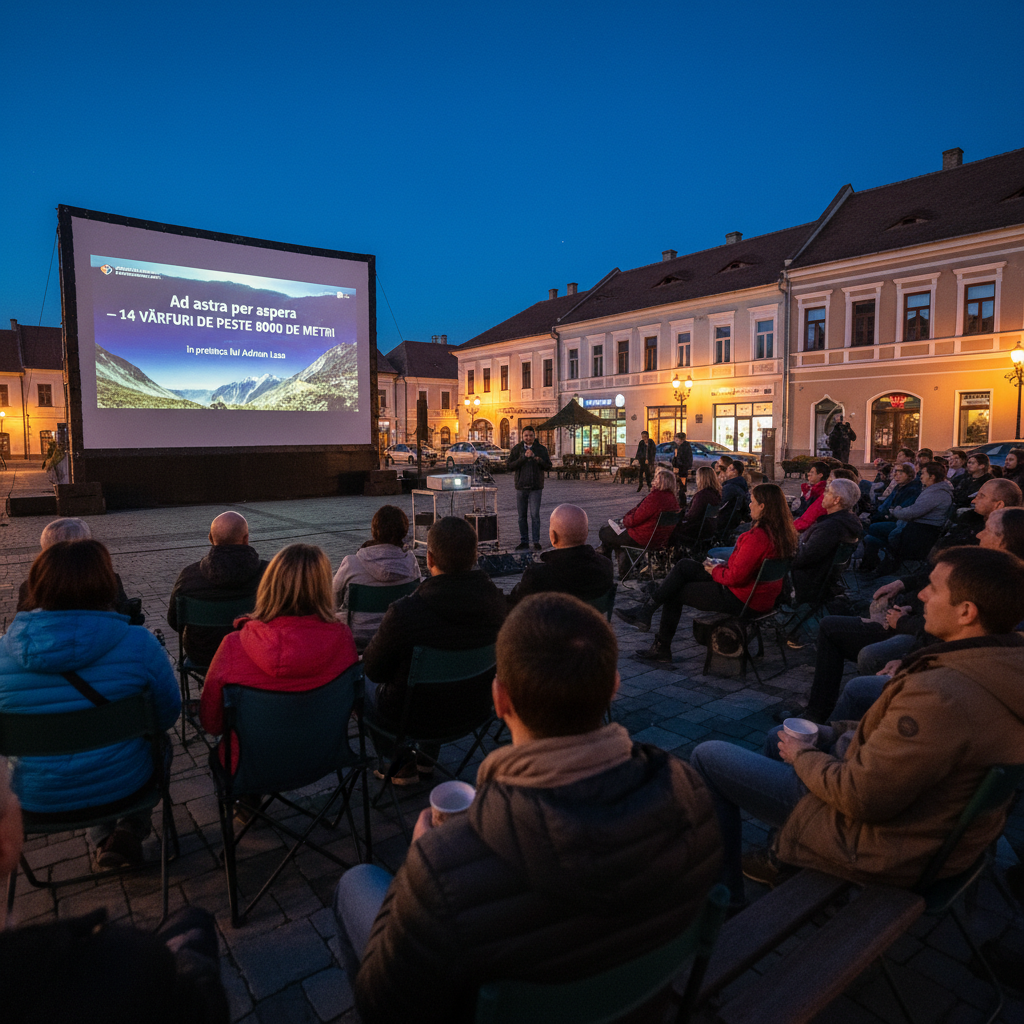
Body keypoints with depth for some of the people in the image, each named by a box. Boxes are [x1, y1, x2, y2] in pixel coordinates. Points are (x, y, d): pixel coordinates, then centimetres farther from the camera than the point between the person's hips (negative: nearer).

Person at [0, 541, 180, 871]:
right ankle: (130, 830, 18)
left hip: (38, 796, 3)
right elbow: (168, 714, -7)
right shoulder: (138, 644, -21)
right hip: (122, 782, -2)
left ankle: (102, 841, 34)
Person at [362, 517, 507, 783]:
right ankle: (427, 759, 44)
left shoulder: (404, 613, -33)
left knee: (365, 681, 26)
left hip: (414, 716, -4)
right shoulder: (497, 602, -19)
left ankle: (402, 768, 36)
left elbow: (374, 669, -17)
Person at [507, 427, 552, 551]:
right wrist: (524, 457, -18)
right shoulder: (517, 449, 4)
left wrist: (539, 460, -19)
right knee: (522, 516, 7)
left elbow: (548, 466, 0)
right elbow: (510, 465, -8)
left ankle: (536, 542, 3)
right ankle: (524, 541, 17)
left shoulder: (541, 449, 4)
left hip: (536, 487, -2)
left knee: (535, 515, -5)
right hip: (521, 487, 2)